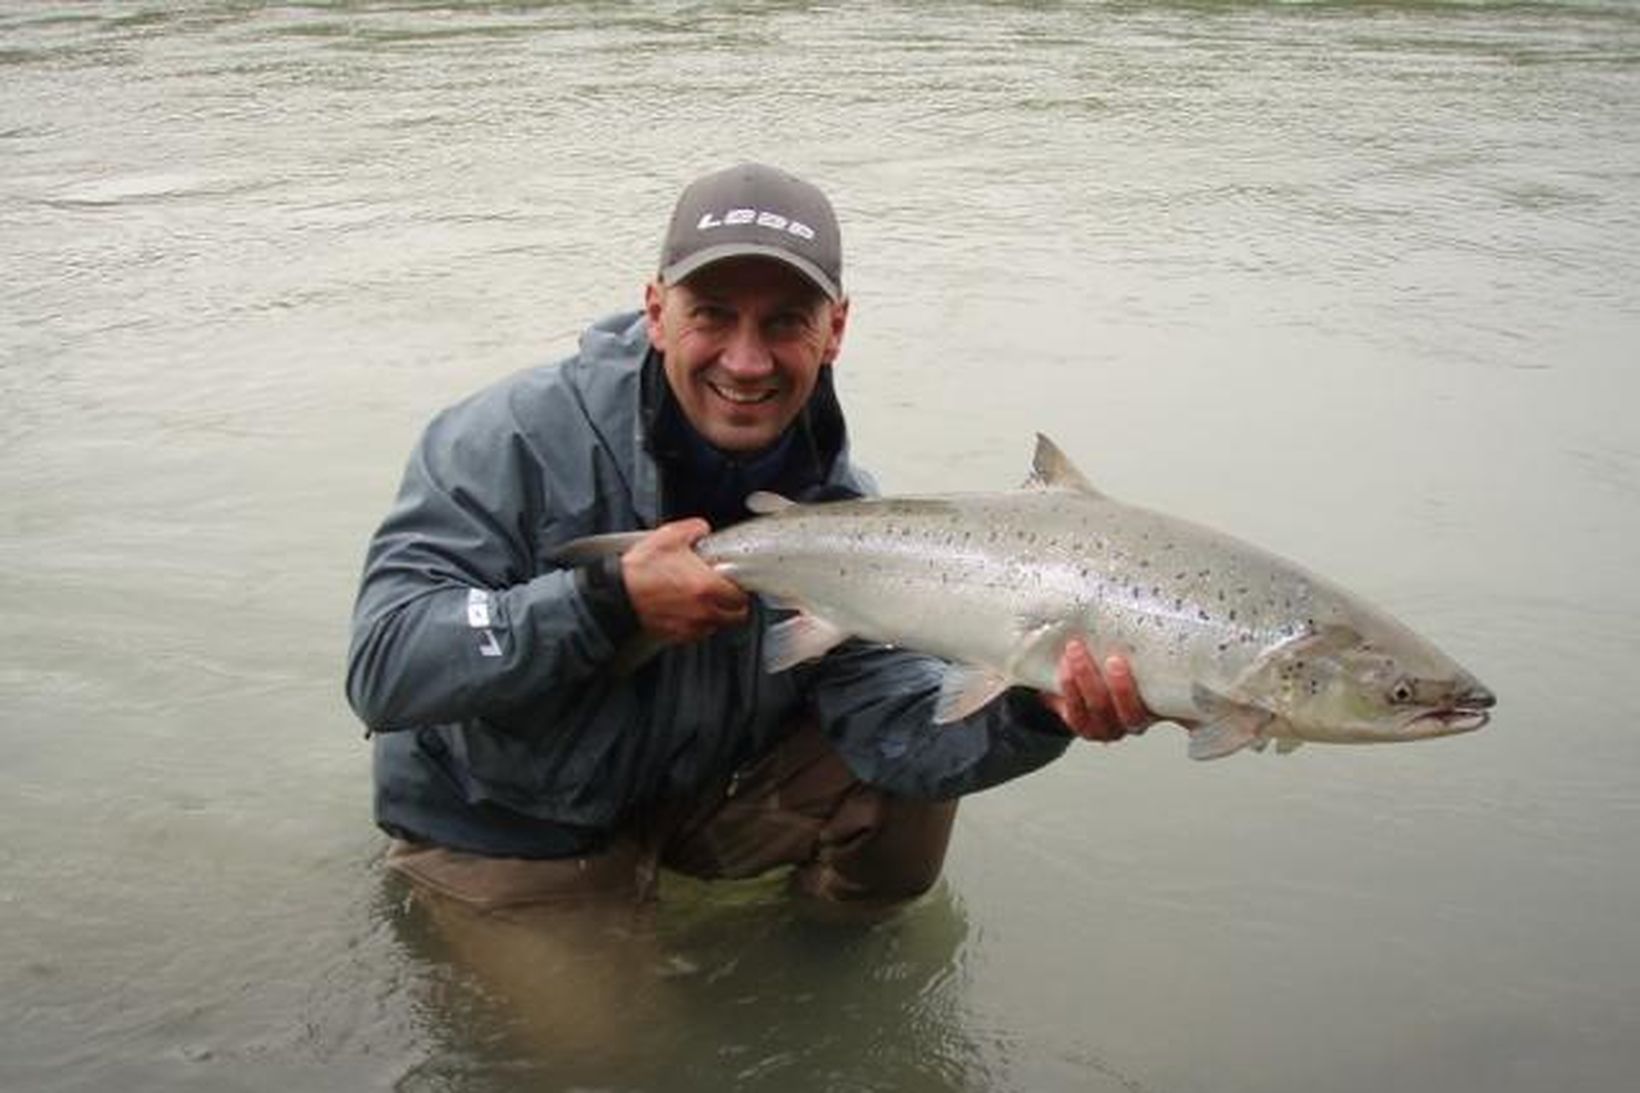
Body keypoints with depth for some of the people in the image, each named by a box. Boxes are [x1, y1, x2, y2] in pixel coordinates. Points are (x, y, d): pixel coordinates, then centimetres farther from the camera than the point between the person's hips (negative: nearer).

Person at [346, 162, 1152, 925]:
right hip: (500, 832, -3)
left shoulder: (838, 508, -12)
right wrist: (610, 600, -39)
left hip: (698, 789, 3)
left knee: (907, 788, -12)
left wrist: (1036, 716, -42)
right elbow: (383, 666, -31)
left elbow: (890, 724, -22)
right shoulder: (518, 439, -25)